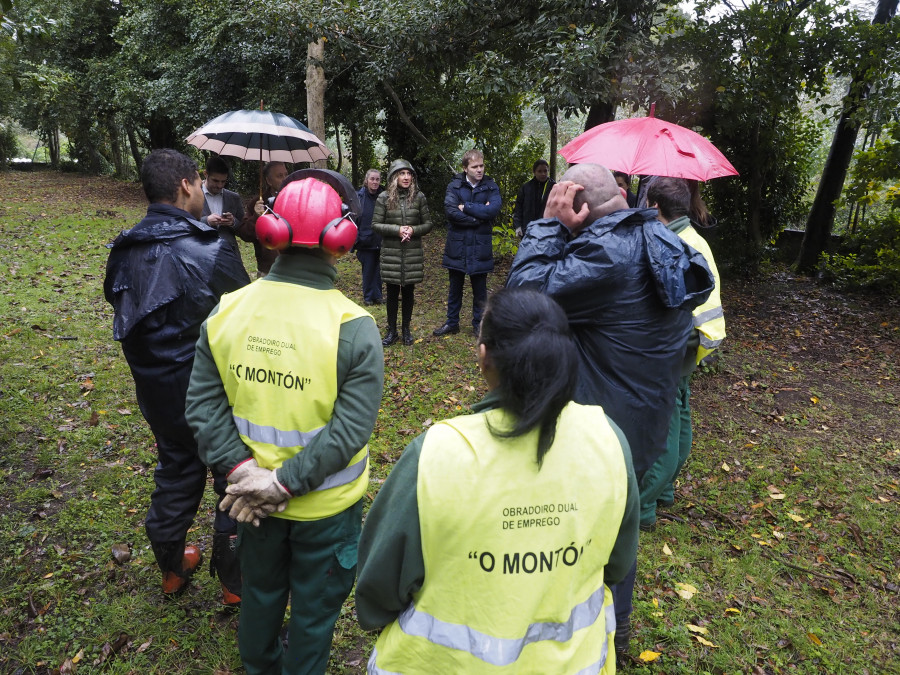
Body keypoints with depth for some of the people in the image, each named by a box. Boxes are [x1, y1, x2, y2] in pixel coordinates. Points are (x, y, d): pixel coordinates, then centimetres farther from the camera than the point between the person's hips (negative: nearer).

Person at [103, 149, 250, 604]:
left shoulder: (124, 251, -2)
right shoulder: (211, 254, -23)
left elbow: (122, 310, 8)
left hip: (155, 392, 7)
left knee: (175, 473, 25)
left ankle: (172, 569, 45)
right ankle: (235, 580, 29)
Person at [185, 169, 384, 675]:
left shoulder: (227, 310, -12)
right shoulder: (354, 328, -24)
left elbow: (204, 404, -11)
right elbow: (350, 429, -26)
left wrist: (242, 469, -13)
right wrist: (285, 483, -19)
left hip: (254, 497, 5)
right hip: (326, 507, -4)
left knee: (261, 590, 31)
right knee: (314, 609, 22)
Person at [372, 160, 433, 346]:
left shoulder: (419, 197, 1)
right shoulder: (384, 198, -3)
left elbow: (428, 224, 5)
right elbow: (375, 224, -3)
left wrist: (413, 230, -14)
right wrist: (397, 229, -16)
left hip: (413, 253, 1)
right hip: (391, 252, -1)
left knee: (408, 291, 10)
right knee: (392, 292, 6)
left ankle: (406, 329, 24)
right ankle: (392, 331, 19)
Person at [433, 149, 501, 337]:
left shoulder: (490, 186, -1)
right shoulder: (455, 185, -2)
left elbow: (493, 209, -18)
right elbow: (450, 209, -18)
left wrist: (466, 207, -15)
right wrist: (478, 217, -17)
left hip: (480, 247, 0)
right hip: (457, 246, 0)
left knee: (480, 290, 10)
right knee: (455, 288, 14)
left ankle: (479, 324, 25)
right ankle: (452, 323, 29)